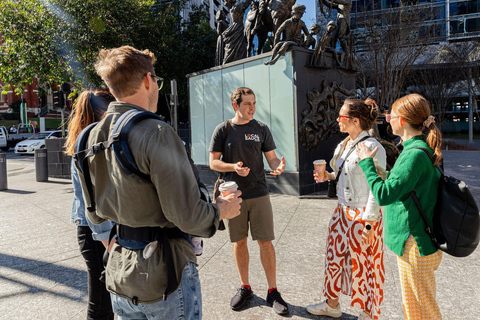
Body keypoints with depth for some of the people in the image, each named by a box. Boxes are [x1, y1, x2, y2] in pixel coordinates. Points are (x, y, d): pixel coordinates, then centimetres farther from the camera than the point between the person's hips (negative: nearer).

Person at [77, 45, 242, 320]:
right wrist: (221, 210, -5)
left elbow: (95, 214, 12)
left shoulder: (95, 136, 4)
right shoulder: (156, 133, -22)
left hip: (119, 274, 8)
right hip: (163, 274, -7)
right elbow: (186, 216, -24)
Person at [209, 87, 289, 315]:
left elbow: (272, 158, 4)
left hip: (259, 194, 0)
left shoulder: (261, 129, 4)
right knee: (239, 242, 11)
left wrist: (278, 166, -20)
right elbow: (213, 162, 0)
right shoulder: (222, 130, 1)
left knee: (265, 242, 2)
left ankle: (273, 292, 17)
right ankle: (245, 288, 29)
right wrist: (233, 167, -19)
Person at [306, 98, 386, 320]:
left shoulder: (372, 148, -19)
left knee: (363, 266, 7)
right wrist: (329, 176, 1)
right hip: (342, 212, 8)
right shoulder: (344, 145, 7)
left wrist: (369, 224, -20)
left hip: (363, 216, -8)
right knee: (335, 257, 18)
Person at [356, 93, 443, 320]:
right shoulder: (421, 148, 7)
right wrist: (386, 175, 6)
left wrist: (367, 163, -15)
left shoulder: (416, 154, -23)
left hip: (415, 245, -10)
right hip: (413, 241, 10)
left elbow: (383, 195, -25)